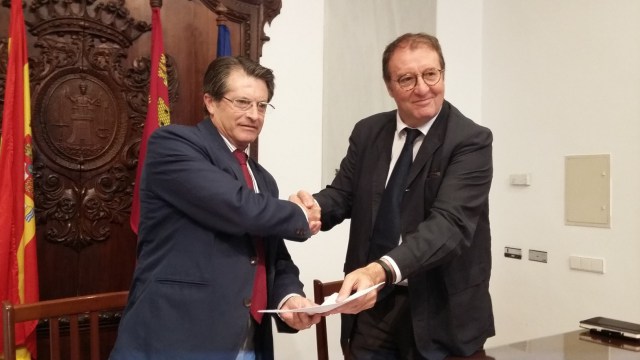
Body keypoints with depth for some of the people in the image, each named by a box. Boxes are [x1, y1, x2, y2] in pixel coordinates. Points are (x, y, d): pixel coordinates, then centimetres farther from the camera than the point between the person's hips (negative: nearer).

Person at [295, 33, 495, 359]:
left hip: (441, 313, -3)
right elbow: (343, 194, 4)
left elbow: (449, 223, -25)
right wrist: (312, 206, -21)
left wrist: (381, 270, -40)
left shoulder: (471, 140, -13)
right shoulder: (367, 132, 3)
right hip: (371, 305, 4)